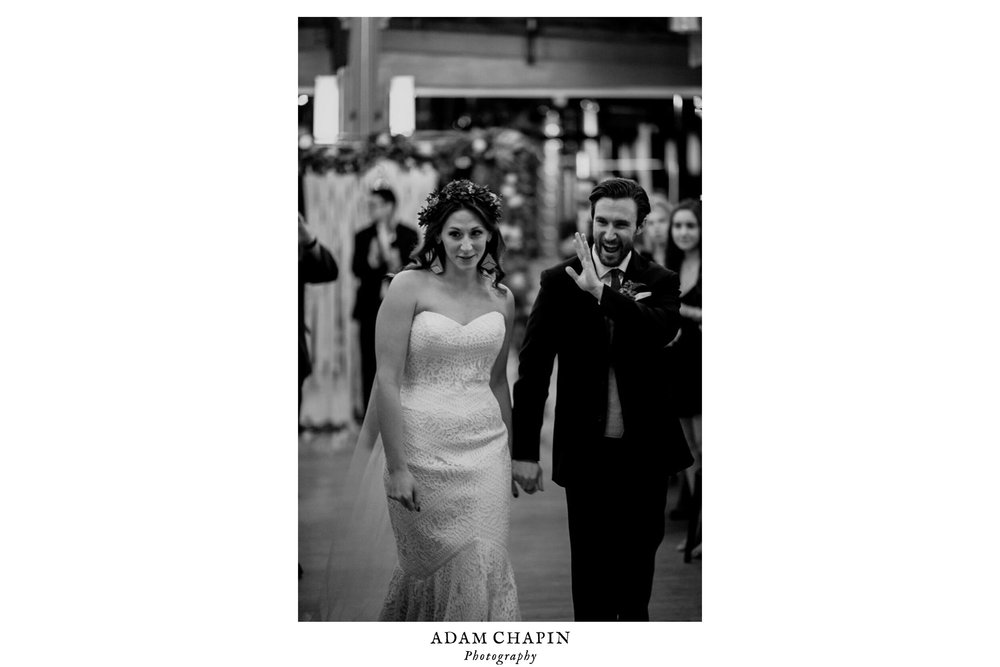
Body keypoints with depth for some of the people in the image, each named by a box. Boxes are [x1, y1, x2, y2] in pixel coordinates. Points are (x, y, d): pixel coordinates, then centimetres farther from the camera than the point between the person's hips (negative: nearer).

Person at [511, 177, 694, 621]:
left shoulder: (660, 282, 2)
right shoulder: (559, 282, -2)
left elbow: (659, 334, -21)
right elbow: (533, 370, -3)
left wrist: (602, 292, -25)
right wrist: (524, 451, -7)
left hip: (646, 451, 2)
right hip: (587, 452, -2)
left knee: (639, 560, 14)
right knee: (591, 564, 3)